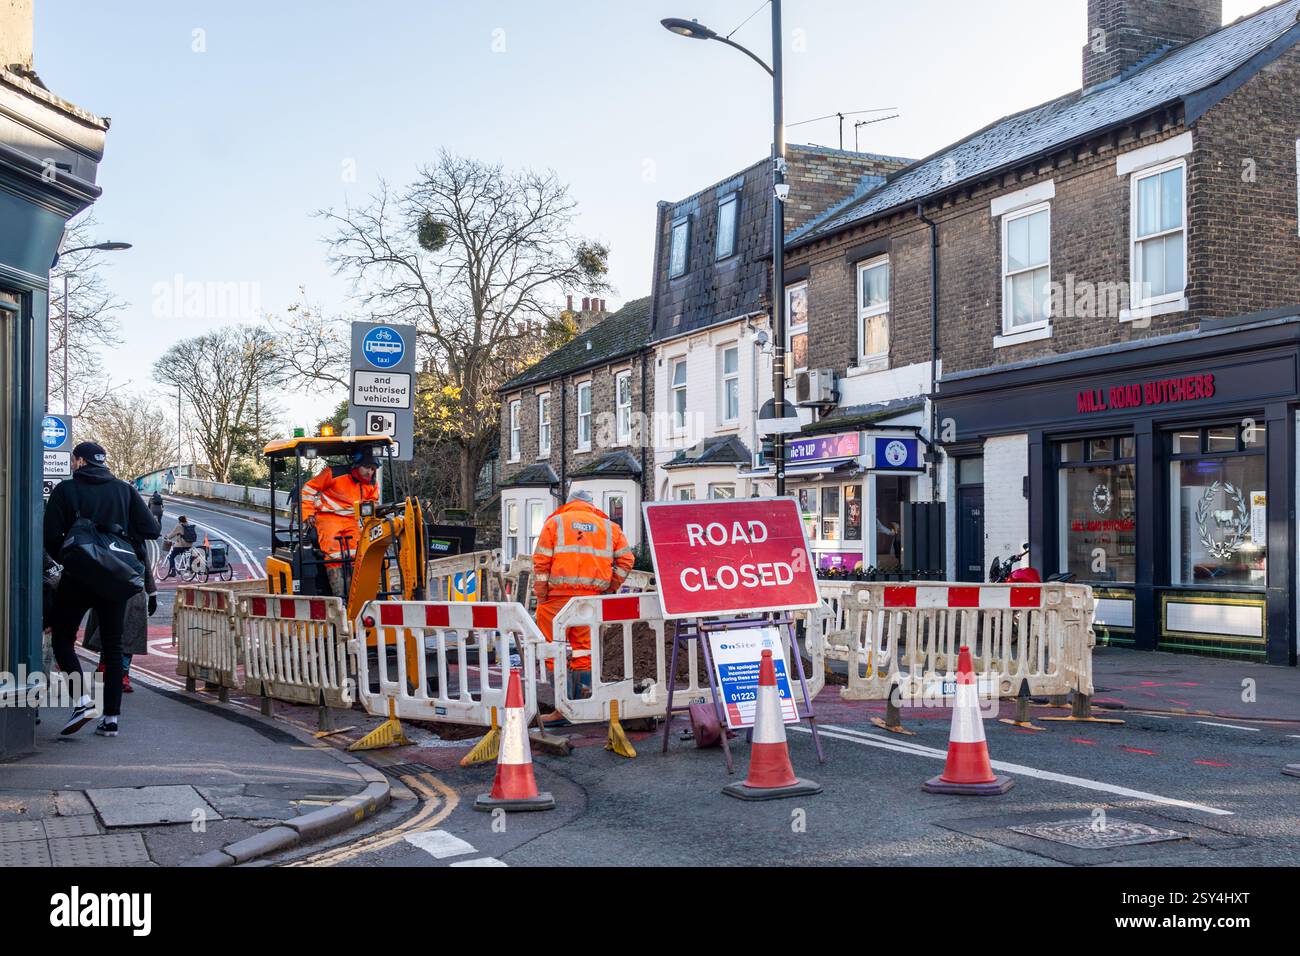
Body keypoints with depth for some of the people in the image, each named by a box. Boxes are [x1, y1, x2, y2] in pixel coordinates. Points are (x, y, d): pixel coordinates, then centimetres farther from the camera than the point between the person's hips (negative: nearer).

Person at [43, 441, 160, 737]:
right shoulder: (124, 489, 4)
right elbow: (151, 530, -3)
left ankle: (83, 699, -10)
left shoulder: (65, 490, -4)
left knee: (62, 638, 11)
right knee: (113, 646, 9)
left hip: (77, 578, -3)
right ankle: (111, 717, 6)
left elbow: (51, 536, -10)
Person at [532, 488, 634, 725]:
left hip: (558, 595, -3)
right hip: (591, 596, 3)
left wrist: (540, 595, 1)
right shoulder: (608, 526, 14)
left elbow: (541, 561, 0)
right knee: (583, 651, 11)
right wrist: (610, 588, 12)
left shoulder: (555, 522, 8)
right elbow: (626, 559, 7)